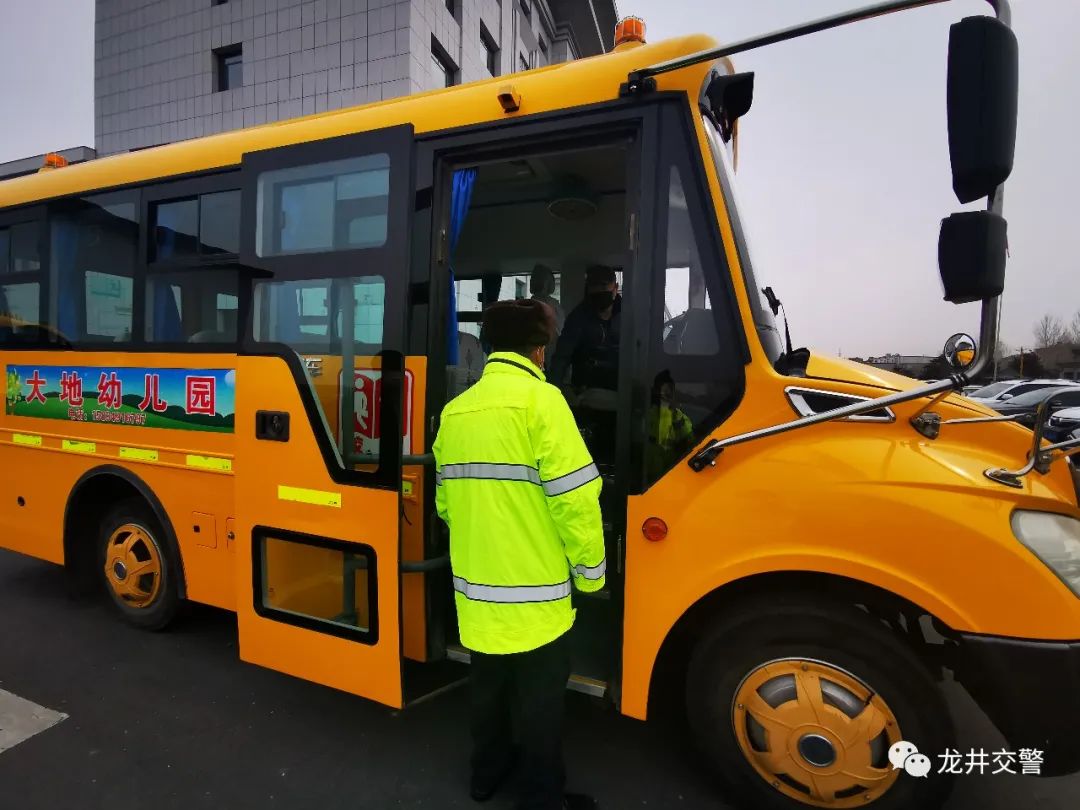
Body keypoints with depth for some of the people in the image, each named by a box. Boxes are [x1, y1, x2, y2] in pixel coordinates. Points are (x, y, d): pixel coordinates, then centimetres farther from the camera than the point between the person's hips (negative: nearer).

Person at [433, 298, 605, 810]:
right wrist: (589, 571, -6)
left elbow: (446, 500, 10)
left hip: (475, 587, 7)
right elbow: (574, 497, -20)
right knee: (540, 703, 12)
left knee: (488, 687, 24)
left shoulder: (455, 410, 5)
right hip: (533, 594, -6)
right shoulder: (539, 399, -16)